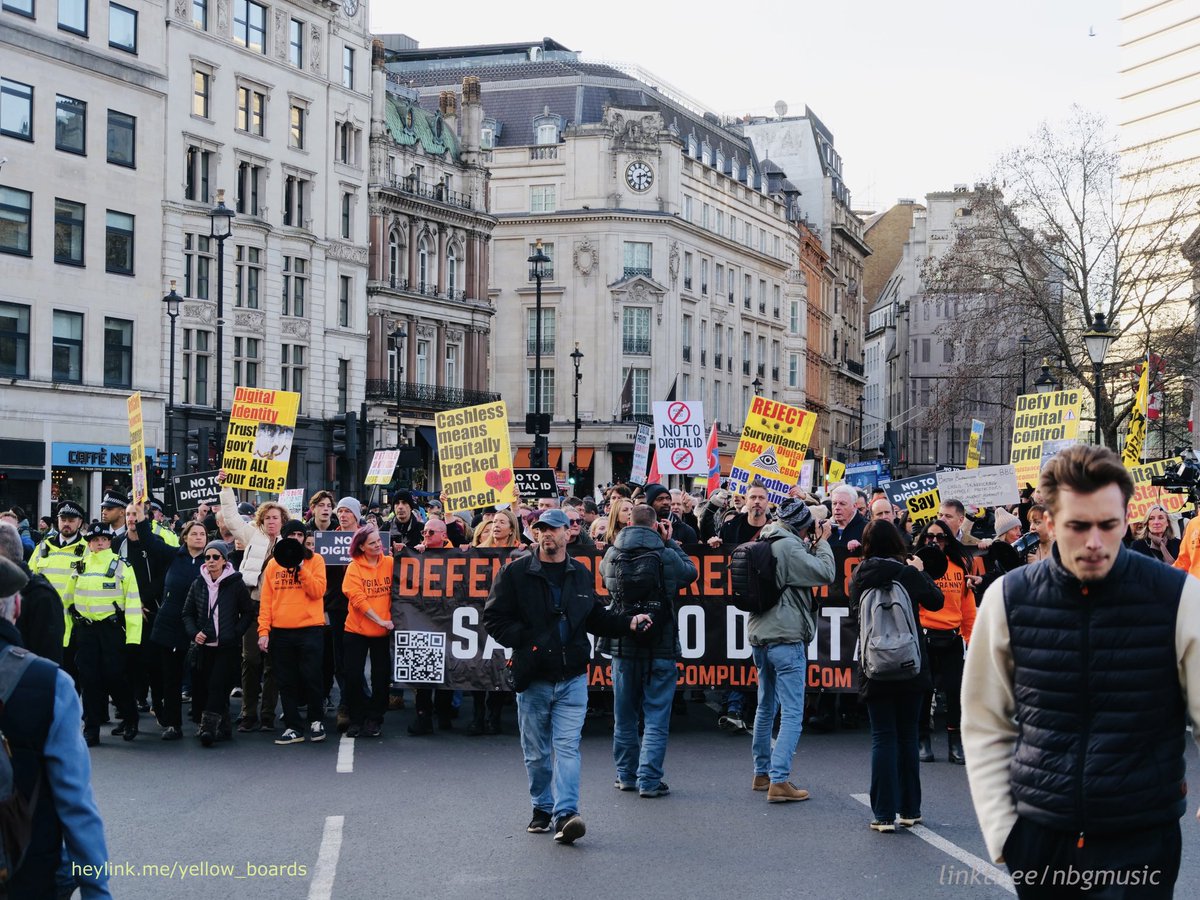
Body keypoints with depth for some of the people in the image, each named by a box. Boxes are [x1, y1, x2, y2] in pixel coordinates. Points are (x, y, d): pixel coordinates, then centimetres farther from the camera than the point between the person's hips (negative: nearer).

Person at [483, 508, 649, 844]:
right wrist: (525, 641, -14)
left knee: (567, 747, -8)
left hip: (572, 678, 1)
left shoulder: (582, 575, 10)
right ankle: (543, 809, 24)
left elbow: (596, 617, 21)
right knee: (536, 751, 9)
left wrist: (628, 623, 8)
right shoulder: (515, 573, -1)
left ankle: (565, 814, -13)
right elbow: (495, 619, -2)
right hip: (532, 678, -1)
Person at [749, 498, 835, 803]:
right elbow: (825, 573, -15)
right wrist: (823, 542, -2)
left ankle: (762, 773, 28)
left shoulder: (766, 543, 13)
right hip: (785, 637, -9)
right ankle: (779, 780, -15)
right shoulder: (788, 546, -14)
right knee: (792, 712, -8)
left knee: (766, 707, 20)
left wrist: (814, 545, 11)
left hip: (760, 635, 9)